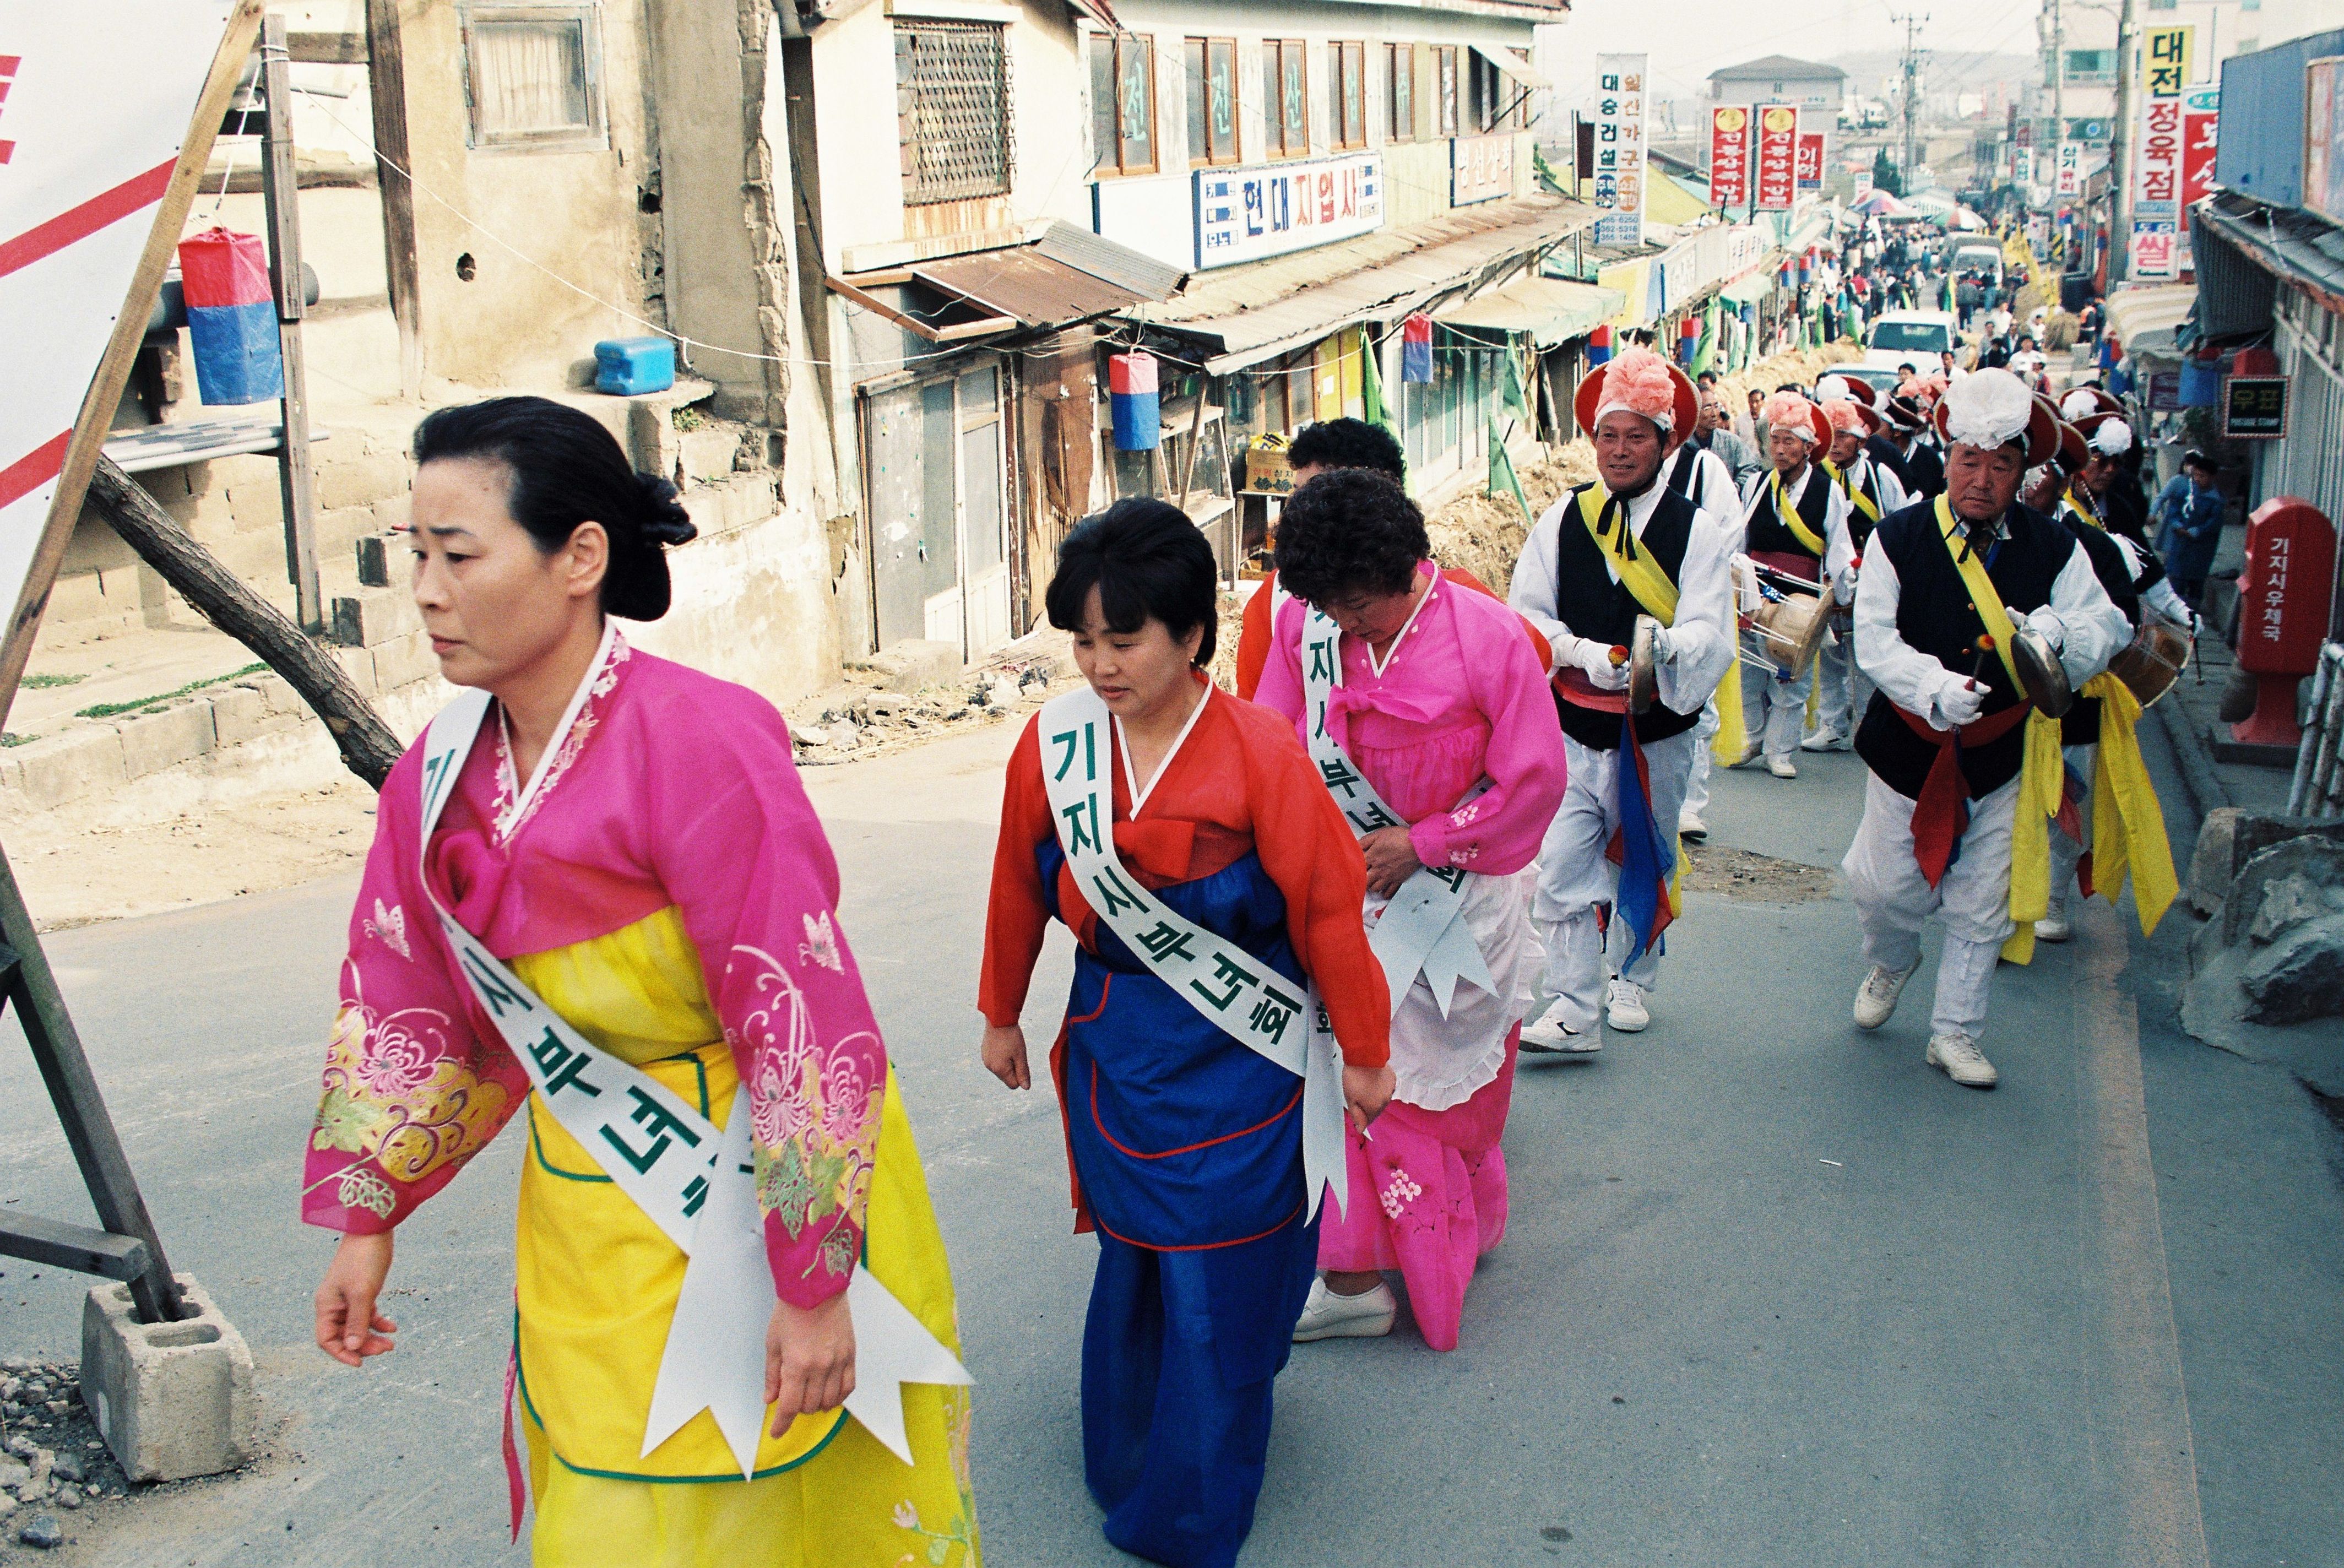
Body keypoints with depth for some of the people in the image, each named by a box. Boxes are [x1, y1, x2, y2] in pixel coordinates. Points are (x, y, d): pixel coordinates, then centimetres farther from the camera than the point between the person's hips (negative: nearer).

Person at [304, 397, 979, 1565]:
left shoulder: (700, 745, -25)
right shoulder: (442, 767, -3)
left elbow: (804, 1026, -24)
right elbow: (402, 1007, 7)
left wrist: (813, 1284, -21)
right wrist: (366, 1219, 8)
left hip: (755, 1201, -6)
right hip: (587, 1220, 6)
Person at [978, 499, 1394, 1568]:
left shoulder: (1261, 755, -18)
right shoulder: (1053, 745, -7)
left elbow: (1329, 909, -9)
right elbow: (1020, 889, 8)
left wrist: (1364, 1052, -2)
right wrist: (1001, 1015, 19)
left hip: (1236, 1067, -2)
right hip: (1113, 1053, 3)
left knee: (1221, 1288, 4)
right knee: (1136, 1261, 14)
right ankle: (1126, 1466, 35)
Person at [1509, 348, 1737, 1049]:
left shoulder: (1697, 531, -5)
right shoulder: (1561, 522, 0)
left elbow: (1709, 633, -14)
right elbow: (1527, 615, -2)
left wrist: (1666, 645, -37)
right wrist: (1586, 653, -19)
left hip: (1658, 734, 0)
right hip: (1574, 731, 0)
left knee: (1643, 865, 16)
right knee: (1563, 868, -8)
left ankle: (1629, 980, 37)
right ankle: (1573, 1013, -3)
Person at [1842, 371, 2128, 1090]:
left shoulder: (2055, 549, -4)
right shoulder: (1899, 538, -9)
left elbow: (2106, 633, -4)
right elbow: (1875, 641, -15)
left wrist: (2061, 633, -28)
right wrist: (1934, 687, -33)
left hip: (2002, 755, 1)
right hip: (1909, 749, -1)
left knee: (1981, 908, 7)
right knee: (1886, 887, 8)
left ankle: (1954, 1033, 24)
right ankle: (1891, 962, 43)